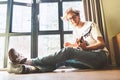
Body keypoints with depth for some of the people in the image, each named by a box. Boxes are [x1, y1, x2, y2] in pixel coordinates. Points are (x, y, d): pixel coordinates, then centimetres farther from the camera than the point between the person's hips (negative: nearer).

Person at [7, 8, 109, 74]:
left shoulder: (91, 25, 1)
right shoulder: (75, 30, 18)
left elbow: (101, 44, -8)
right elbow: (77, 46, 14)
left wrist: (86, 47, -24)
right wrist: (71, 45, -9)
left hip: (100, 56, -6)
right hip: (87, 59, 6)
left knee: (67, 51, -31)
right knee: (63, 59, -21)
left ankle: (26, 61, -35)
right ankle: (25, 68, -40)